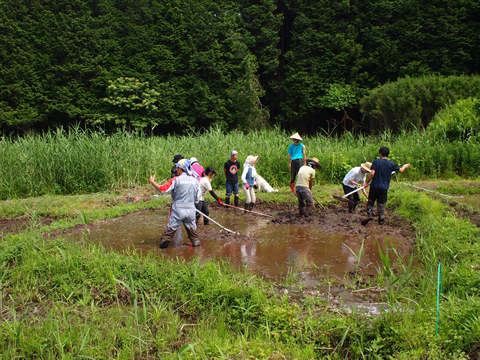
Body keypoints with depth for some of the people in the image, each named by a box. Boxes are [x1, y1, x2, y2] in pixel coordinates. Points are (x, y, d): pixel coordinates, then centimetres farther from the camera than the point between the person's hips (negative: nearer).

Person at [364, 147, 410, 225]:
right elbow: (400, 170, 13)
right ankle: (381, 220, 14)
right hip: (384, 188, 2)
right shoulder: (391, 164, -1)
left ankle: (370, 213, -2)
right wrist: (405, 166, 35)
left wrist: (367, 182, -5)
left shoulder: (376, 161, -8)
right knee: (381, 204, 10)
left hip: (374, 186, -2)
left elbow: (372, 173, -17)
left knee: (370, 202, 17)